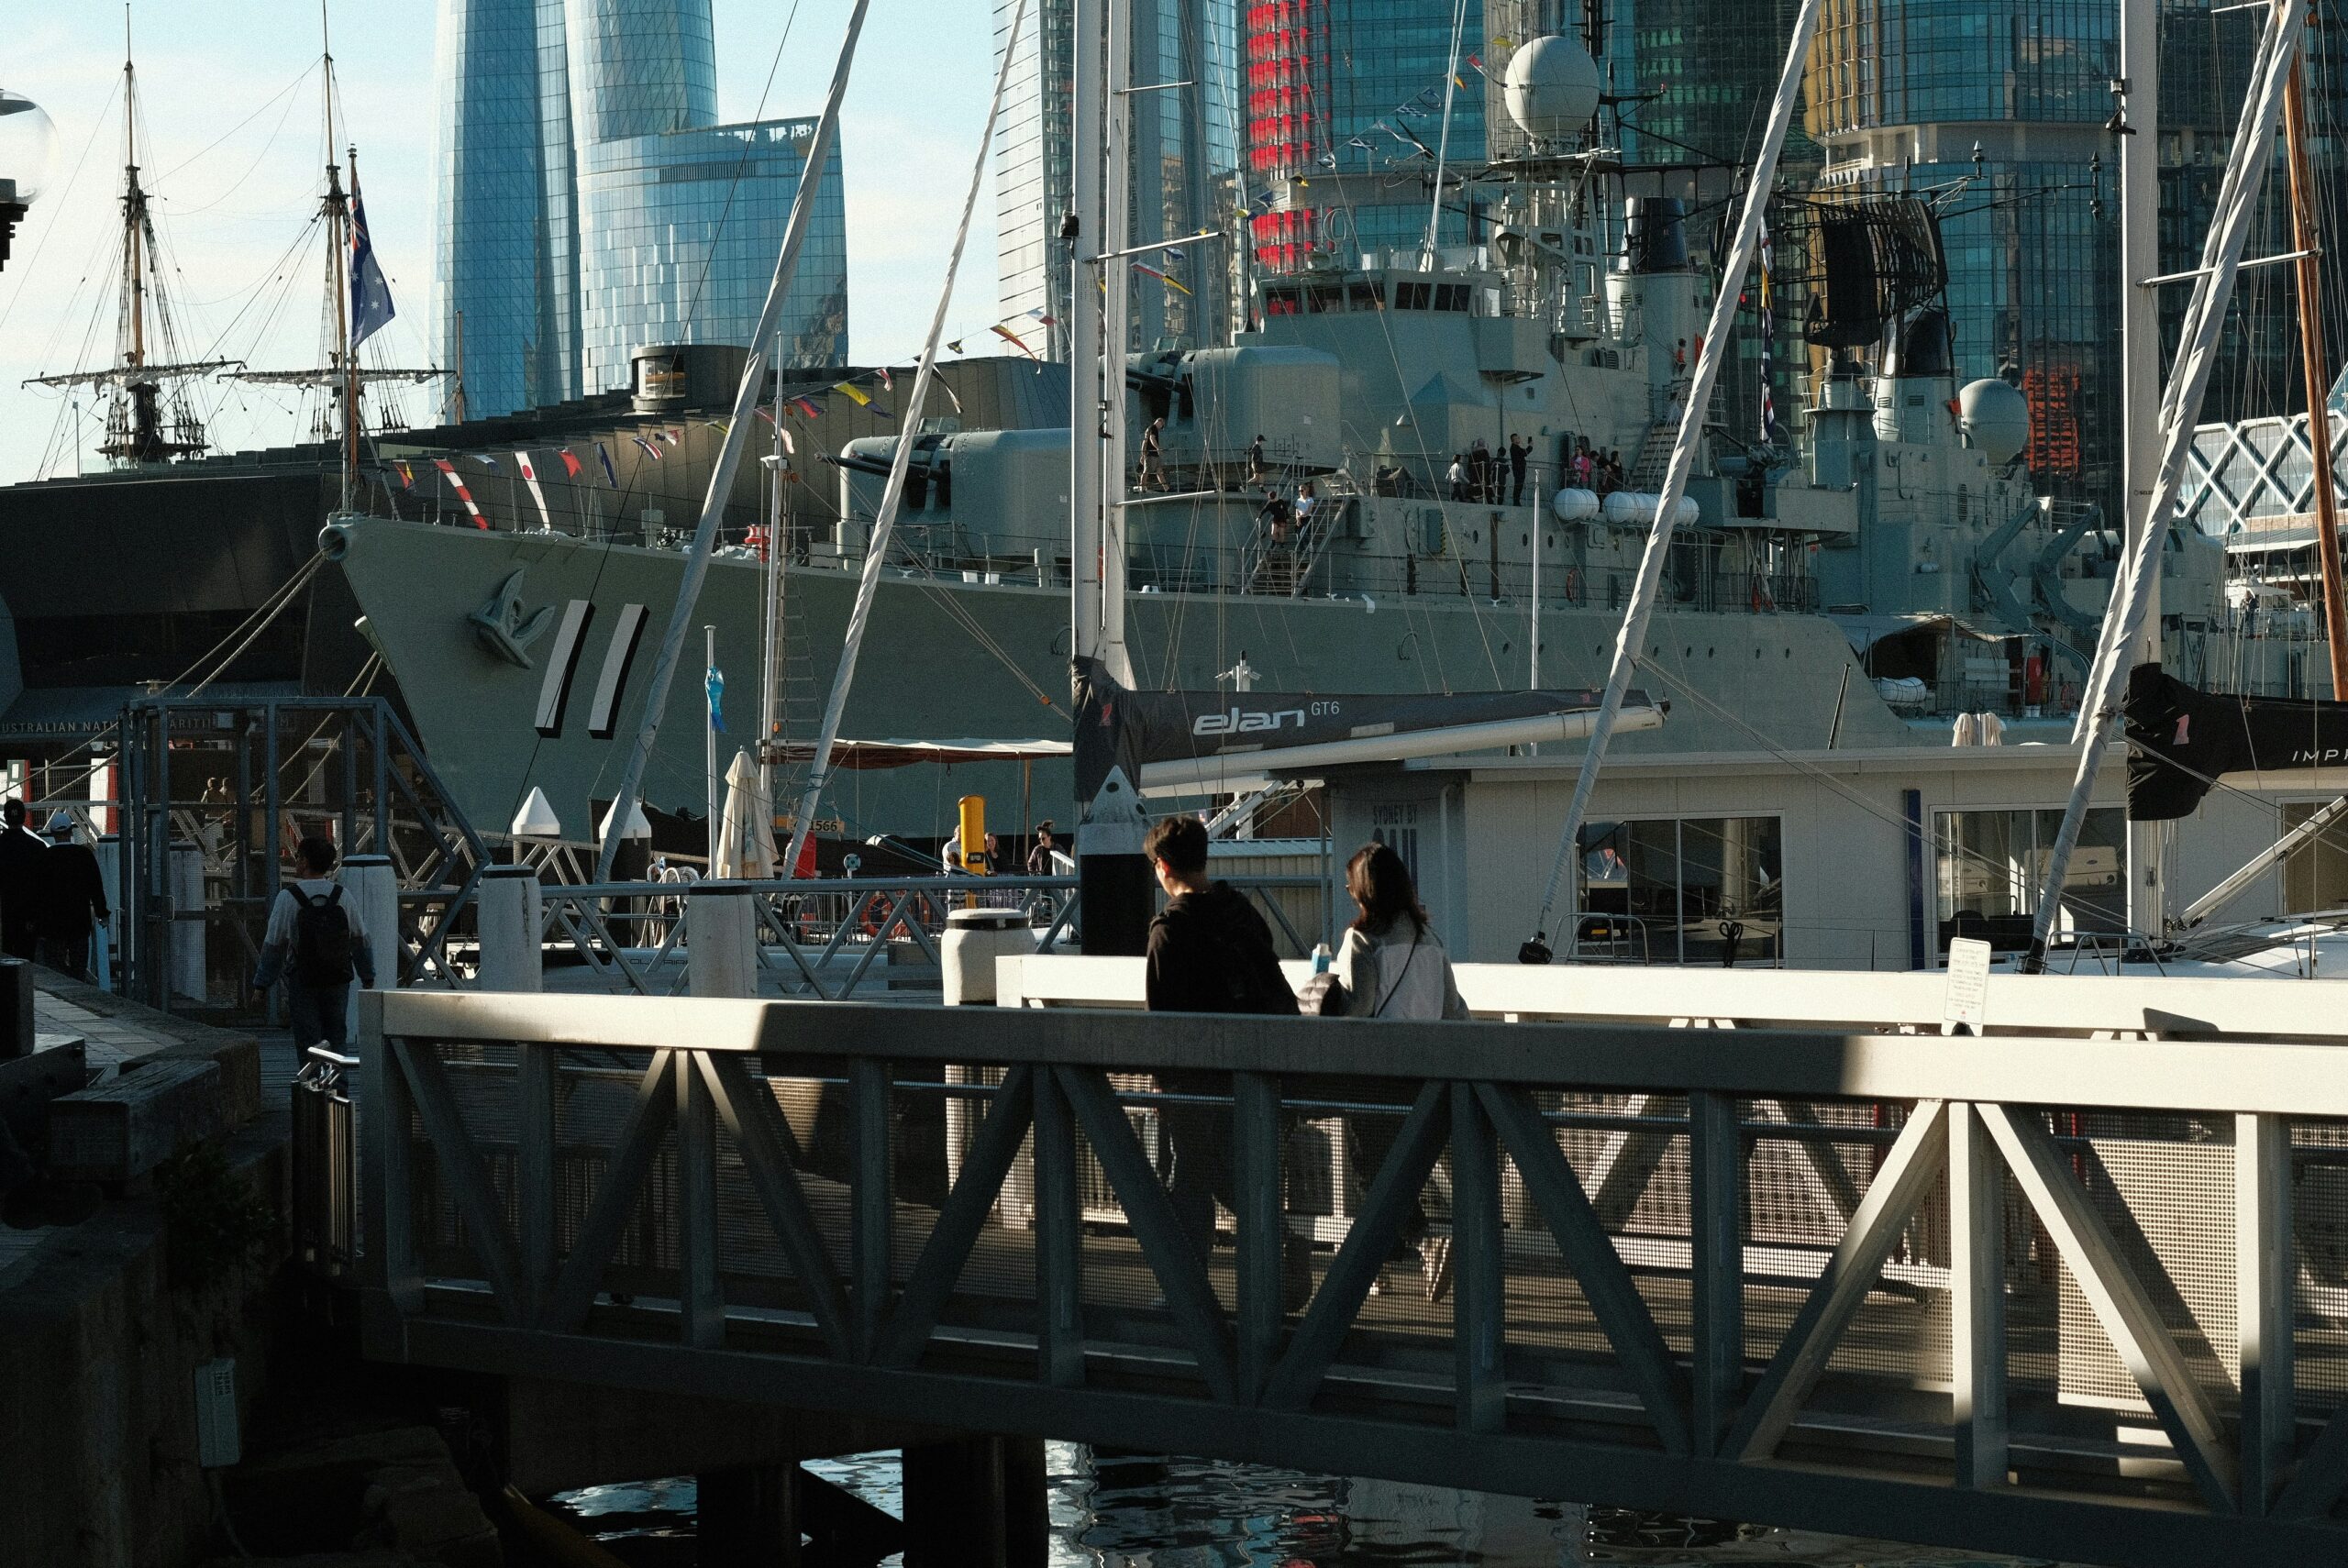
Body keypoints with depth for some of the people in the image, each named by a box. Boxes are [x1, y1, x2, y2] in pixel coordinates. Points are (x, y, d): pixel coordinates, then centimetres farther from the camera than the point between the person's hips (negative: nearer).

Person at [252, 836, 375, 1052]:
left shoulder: (288, 897, -11)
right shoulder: (342, 896, 0)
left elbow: (273, 946, -9)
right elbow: (361, 941, 6)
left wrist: (261, 985, -1)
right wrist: (368, 979, 16)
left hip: (301, 982, -3)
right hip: (338, 982, 3)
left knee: (308, 1040, 0)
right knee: (337, 1038, 11)